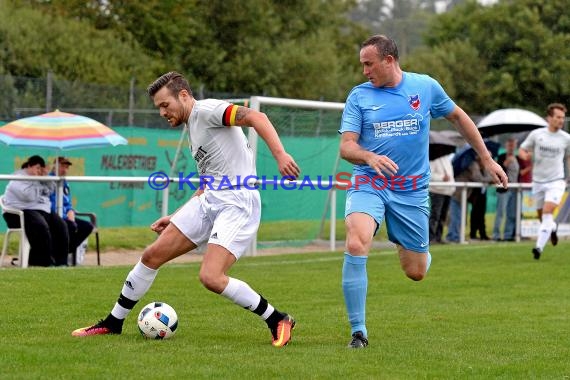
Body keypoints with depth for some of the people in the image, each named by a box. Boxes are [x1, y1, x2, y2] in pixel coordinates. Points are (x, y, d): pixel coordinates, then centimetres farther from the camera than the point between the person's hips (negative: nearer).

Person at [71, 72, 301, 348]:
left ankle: (277, 321, -6)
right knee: (153, 255, 6)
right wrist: (176, 218, 26)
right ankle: (113, 322, 20)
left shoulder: (206, 110, -8)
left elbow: (256, 117, -22)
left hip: (237, 203, -9)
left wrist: (279, 154, -35)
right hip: (208, 201, 9)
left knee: (210, 277, -22)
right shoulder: (193, 129, 22)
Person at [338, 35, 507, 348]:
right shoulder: (359, 96, -1)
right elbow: (346, 146, -7)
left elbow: (457, 117, 15)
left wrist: (487, 160, 17)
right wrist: (369, 157, -30)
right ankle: (358, 331, -19)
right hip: (369, 183, -1)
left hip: (412, 190, 1)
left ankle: (404, 244, 43)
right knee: (356, 245, -28)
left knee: (415, 272, 3)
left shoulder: (425, 87, 1)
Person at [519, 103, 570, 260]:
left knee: (547, 212, -20)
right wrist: (525, 156, -16)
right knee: (542, 216, 11)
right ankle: (552, 228, 46)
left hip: (556, 181, -2)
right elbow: (522, 150, 7)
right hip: (538, 181, 2)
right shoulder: (536, 134, -1)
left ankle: (539, 247, -23)